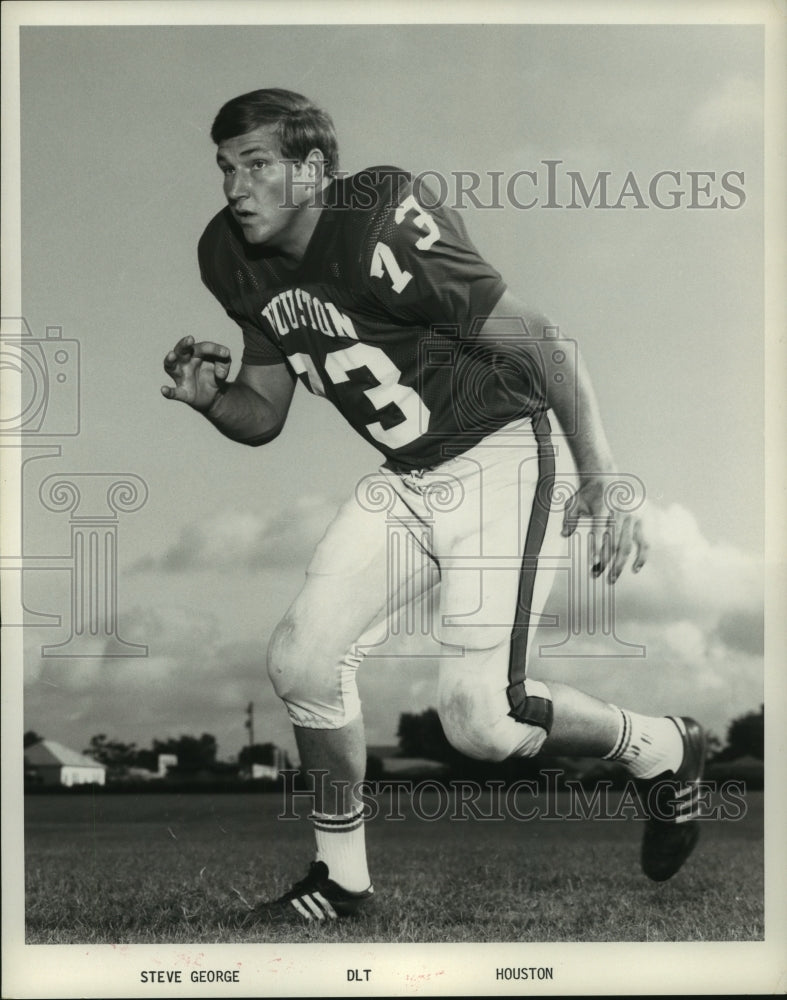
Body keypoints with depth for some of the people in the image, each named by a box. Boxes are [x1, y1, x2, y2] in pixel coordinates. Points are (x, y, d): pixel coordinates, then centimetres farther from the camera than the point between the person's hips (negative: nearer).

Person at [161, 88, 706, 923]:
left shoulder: (382, 230, -22)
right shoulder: (240, 263, 3)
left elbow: (542, 345, -20)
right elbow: (264, 416, 13)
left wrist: (602, 479, -27)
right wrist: (211, 397, -10)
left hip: (499, 456, -8)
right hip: (404, 479, 8)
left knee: (477, 717, -15)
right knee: (301, 659, -1)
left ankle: (661, 750, 13)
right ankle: (341, 878, 18)